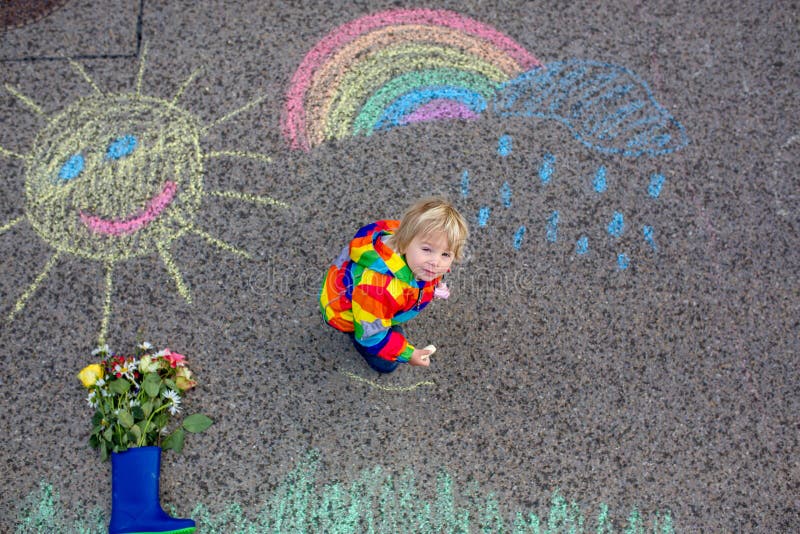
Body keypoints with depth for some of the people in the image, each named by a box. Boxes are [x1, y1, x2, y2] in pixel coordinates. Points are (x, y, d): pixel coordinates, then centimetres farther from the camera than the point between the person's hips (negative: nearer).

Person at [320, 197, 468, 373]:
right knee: (385, 364, 5)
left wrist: (434, 286, 5)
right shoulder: (382, 290, -49)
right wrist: (406, 354, -23)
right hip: (346, 312, -6)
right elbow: (370, 334, -32)